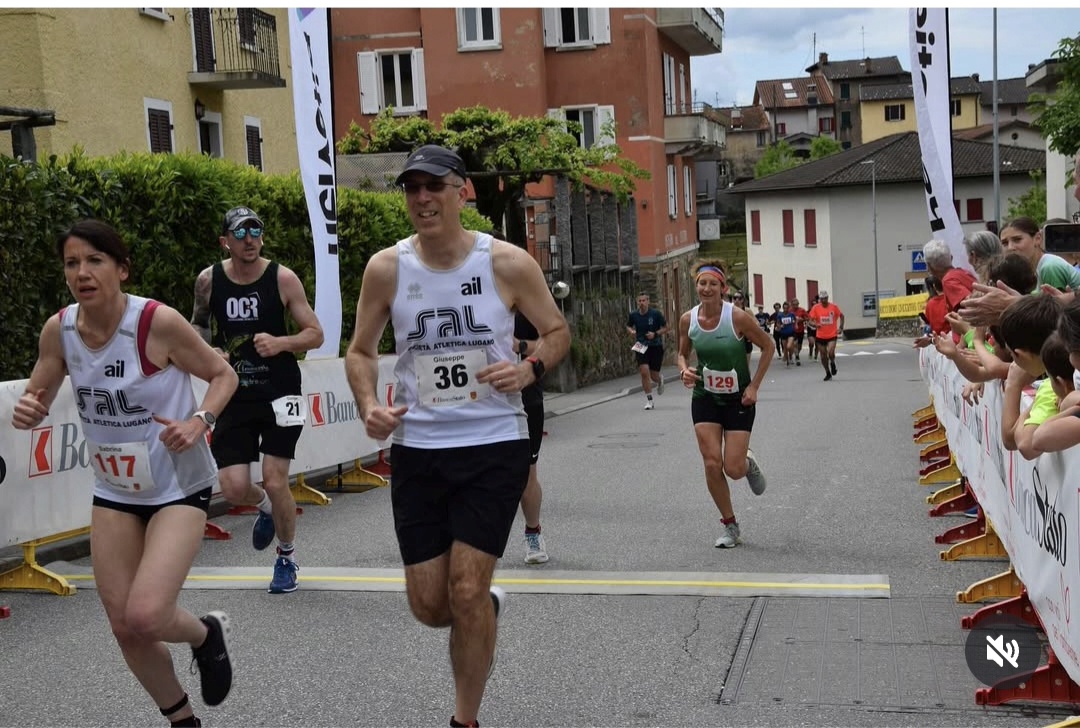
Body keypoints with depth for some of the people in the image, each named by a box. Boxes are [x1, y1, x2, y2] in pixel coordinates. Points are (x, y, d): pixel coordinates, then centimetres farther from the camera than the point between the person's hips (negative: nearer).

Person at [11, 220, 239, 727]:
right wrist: (28, 413, -17)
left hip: (179, 488, -5)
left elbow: (222, 375, -8)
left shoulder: (159, 322, -21)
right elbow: (36, 399, 6)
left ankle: (208, 634, 16)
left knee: (145, 618, -20)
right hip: (114, 491, 5)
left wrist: (198, 422, -26)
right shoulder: (58, 329, -7)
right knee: (124, 626, 7)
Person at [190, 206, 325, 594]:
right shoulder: (208, 280, -1)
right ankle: (265, 507, 34)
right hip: (234, 395, 2)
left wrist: (281, 343, -22)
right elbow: (197, 325, 17)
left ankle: (287, 557, 21)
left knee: (275, 482, -5)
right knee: (234, 488, -5)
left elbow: (315, 334, -3)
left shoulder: (283, 278, -7)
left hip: (279, 393, -2)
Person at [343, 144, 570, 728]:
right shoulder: (386, 268, -3)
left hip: (494, 445, -2)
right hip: (416, 449, 3)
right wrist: (368, 405, -10)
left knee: (466, 591, -9)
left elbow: (557, 331, 5)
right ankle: (489, 608, 42)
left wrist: (530, 369, -16)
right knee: (429, 606, 5)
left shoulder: (507, 263, -8)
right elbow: (361, 350, 10)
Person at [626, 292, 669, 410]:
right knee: (644, 372, -15)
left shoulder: (656, 314, -9)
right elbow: (628, 326, 16)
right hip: (641, 347, 1)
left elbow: (665, 328, 0)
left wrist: (655, 334, -17)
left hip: (656, 347, -1)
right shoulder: (633, 315, -2)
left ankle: (660, 380, 43)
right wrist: (631, 331, -7)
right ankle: (649, 400, -3)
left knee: (653, 375, 1)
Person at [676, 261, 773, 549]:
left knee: (733, 469, -7)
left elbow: (767, 346, -6)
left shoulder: (737, 316, -18)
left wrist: (754, 386, -10)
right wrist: (684, 370, -13)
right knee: (712, 464, -7)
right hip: (705, 398, 3)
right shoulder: (687, 319, -7)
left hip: (739, 399, -3)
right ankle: (729, 525, 12)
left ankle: (749, 463, 33)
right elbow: (682, 353, 10)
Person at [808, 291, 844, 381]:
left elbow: (841, 316, 9)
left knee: (831, 353, -20)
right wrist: (815, 324, -23)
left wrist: (841, 328, -1)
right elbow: (810, 319, -2)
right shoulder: (816, 308, -5)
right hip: (821, 336, 2)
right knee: (823, 356, 9)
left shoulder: (834, 307, -4)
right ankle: (828, 373, 28)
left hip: (832, 335, -2)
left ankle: (833, 363, 15)